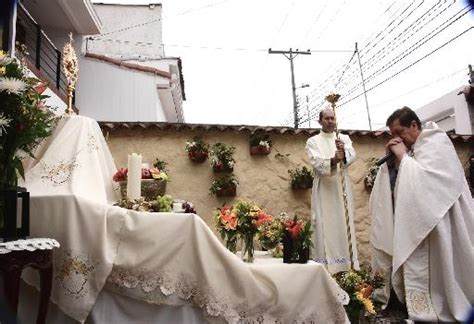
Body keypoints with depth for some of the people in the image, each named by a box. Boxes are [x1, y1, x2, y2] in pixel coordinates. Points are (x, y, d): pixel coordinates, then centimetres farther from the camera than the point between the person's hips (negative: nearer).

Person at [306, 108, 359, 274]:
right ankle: (325, 269, 0)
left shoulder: (344, 138, 12)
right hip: (323, 189, -2)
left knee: (345, 225, 4)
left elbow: (352, 155, -7)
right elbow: (316, 162, -12)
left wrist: (343, 153, -30)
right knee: (325, 227, -4)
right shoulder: (312, 141, 5)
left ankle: (348, 265, 11)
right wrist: (332, 161, -32)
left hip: (342, 188, 3)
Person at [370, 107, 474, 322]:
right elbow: (392, 188, 14)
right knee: (413, 270, 4)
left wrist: (403, 157, -13)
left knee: (423, 275, -9)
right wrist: (392, 160, 0)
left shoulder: (437, 142, -5)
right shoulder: (410, 150, 15)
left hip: (434, 225, -7)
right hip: (413, 223, 7)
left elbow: (430, 181, -19)